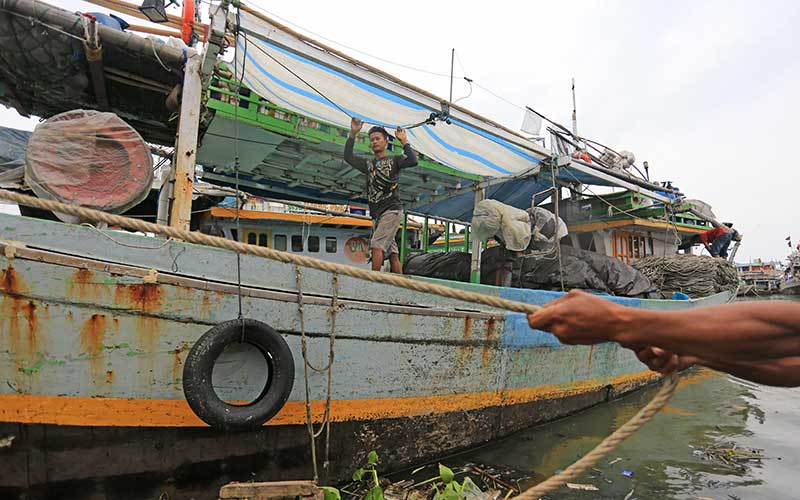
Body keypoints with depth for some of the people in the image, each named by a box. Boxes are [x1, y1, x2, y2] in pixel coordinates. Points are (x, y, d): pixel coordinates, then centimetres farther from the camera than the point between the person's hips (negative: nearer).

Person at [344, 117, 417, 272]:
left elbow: (413, 161, -9)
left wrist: (403, 141, -2)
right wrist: (353, 133, 5)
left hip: (392, 210, -5)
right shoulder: (368, 164, 22)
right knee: (392, 253, 3)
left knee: (376, 245, -20)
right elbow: (348, 157, 10)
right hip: (377, 214, 5)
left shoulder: (394, 160, 9)